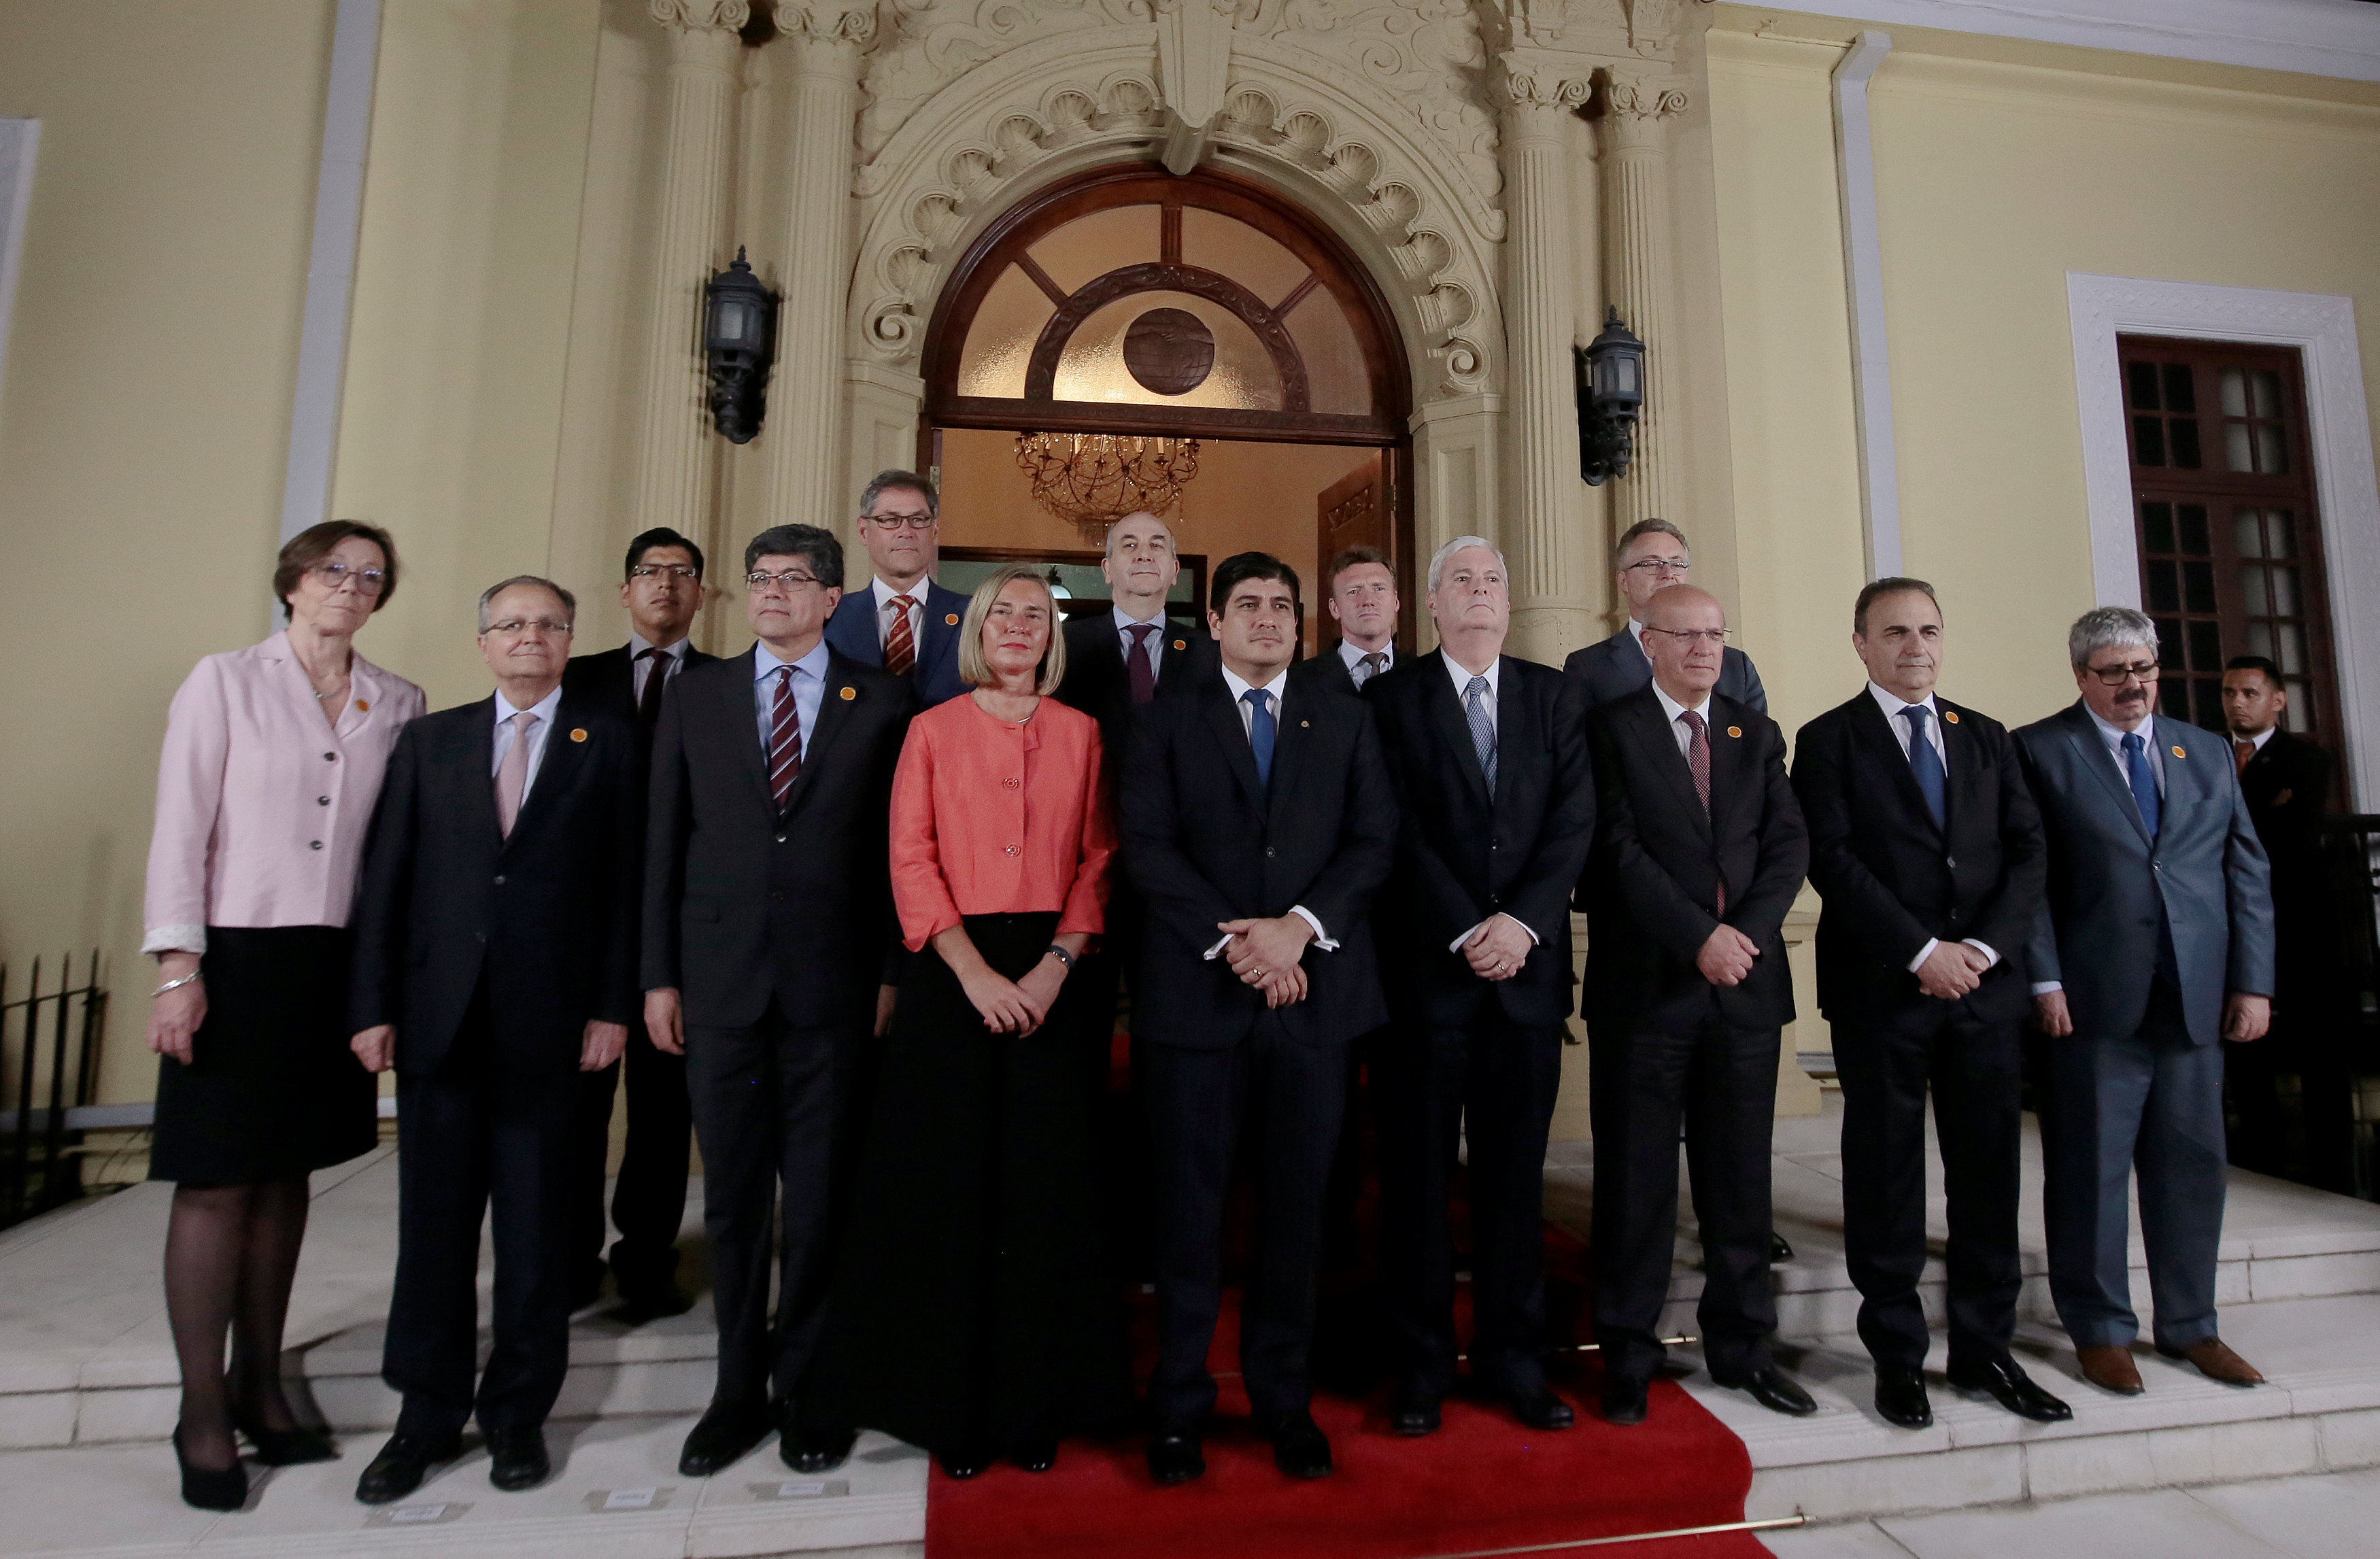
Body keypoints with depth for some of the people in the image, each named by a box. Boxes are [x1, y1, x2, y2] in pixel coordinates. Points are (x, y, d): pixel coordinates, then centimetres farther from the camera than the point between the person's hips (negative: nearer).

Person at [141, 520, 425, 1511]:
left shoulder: (399, 705, 6)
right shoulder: (225, 682, 0)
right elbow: (180, 830, -4)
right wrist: (178, 967, -10)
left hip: (335, 964, 3)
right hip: (235, 956, -2)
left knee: (284, 1176, 12)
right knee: (215, 1183, 3)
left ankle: (259, 1389, 25)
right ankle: (203, 1413, 17)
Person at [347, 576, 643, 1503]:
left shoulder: (607, 743, 3)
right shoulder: (429, 741, 10)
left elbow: (624, 882, -2)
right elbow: (386, 879, 7)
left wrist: (612, 1007, -7)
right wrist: (372, 1005, 0)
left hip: (550, 1021, -2)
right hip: (438, 1016, 2)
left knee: (536, 1226, 8)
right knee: (434, 1221, 11)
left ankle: (519, 1411, 24)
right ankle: (429, 1414, 27)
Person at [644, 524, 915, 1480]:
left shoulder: (882, 703, 2)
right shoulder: (696, 696, 9)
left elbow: (900, 848, 0)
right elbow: (664, 842, 7)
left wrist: (893, 971, -4)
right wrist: (659, 975, 4)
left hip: (833, 984, -2)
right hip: (719, 980, 2)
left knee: (820, 1196, 7)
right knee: (731, 1193, 12)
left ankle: (805, 1387, 27)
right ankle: (739, 1389, 30)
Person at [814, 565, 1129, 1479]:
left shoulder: (1080, 733, 9)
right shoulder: (933, 730, 7)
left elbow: (1098, 859, 3)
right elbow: (911, 862, -2)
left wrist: (1054, 969, -10)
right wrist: (975, 972, -13)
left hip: (1053, 978, 1)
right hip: (952, 976, -1)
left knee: (1046, 1187, 5)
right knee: (948, 1186, 4)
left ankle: (1036, 1402, 22)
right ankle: (952, 1404, 22)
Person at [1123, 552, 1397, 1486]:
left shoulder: (1346, 723, 12)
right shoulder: (1168, 722, 7)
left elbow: (1375, 841, 3)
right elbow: (1147, 846, -3)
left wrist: (1297, 926, -12)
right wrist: (1232, 941, -13)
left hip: (1316, 989, 2)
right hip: (1197, 990, -1)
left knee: (1296, 1206, 10)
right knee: (1188, 1205, 6)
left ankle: (1284, 1399, 26)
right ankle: (1179, 1406, 23)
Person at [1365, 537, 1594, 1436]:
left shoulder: (1555, 697, 11)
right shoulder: (1391, 699, 2)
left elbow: (1575, 820, 1)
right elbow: (1401, 831, -6)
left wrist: (1520, 921, -11)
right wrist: (1469, 933, -12)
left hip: (1528, 964, 3)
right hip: (1425, 967, -2)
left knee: (1515, 1170, 11)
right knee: (1417, 1172, 6)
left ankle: (1513, 1355, 27)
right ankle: (1422, 1363, 21)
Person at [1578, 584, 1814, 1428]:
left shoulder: (1757, 734, 14)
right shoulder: (1611, 728, -1)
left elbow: (1789, 843, 5)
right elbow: (1619, 850, -10)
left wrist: (1749, 930, -10)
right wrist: (1700, 937, -15)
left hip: (1747, 980, 4)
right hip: (1645, 981, -4)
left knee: (1741, 1174, 13)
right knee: (1637, 1176, 5)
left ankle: (1741, 1344, 29)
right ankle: (1628, 1355, 19)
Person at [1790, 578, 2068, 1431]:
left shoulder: (1987, 738, 15)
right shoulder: (1829, 739, 1)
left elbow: (2028, 851, 8)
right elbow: (1833, 860, -8)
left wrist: (1987, 946, -7)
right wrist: (1922, 952, -14)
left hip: (1986, 982, 4)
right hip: (1881, 989, -4)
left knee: (1989, 1172, 9)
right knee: (1886, 1177, 4)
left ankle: (1985, 1350, 24)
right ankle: (1897, 1355, 17)